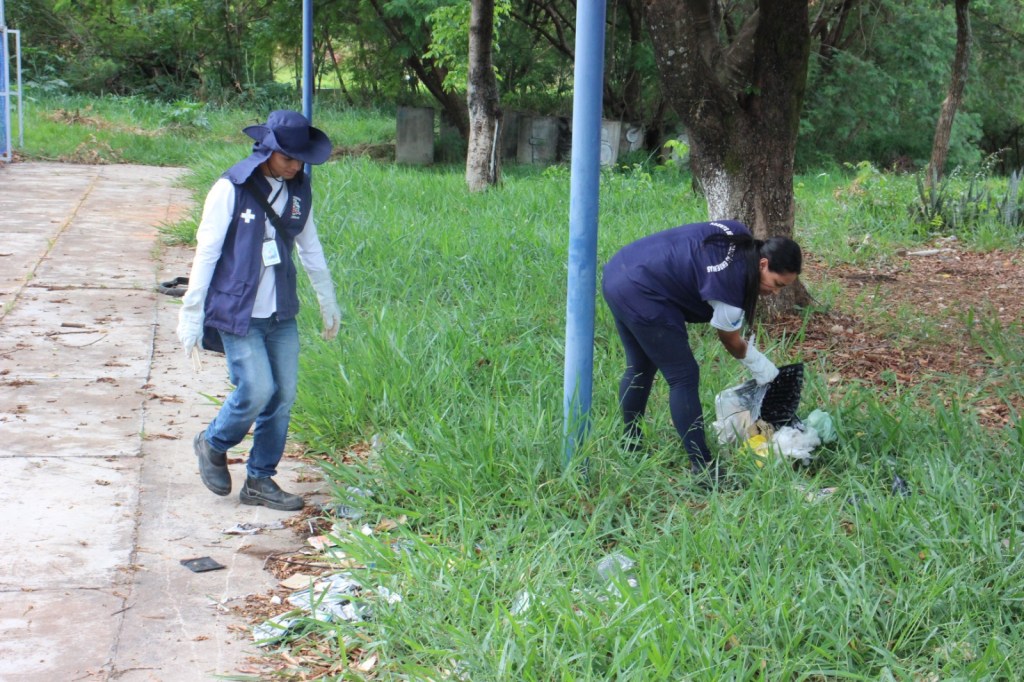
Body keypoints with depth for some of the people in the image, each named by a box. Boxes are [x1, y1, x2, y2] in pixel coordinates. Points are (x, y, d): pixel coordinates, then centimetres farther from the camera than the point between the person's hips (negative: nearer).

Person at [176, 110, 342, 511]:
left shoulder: (299, 190, 5)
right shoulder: (231, 189, -12)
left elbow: (310, 249, 18)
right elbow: (206, 252, -9)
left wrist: (328, 304, 23)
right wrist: (191, 316, -10)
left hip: (282, 314, 6)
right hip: (238, 313, -6)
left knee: (283, 396, 4)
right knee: (257, 390, -11)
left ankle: (260, 481, 18)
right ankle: (213, 445, 19)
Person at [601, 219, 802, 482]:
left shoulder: (739, 235, 2)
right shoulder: (731, 283, -19)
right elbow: (731, 342, -2)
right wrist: (761, 367, 15)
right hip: (641, 296, -10)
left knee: (639, 367, 22)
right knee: (684, 377, -3)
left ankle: (630, 448, 35)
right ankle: (702, 467, -1)